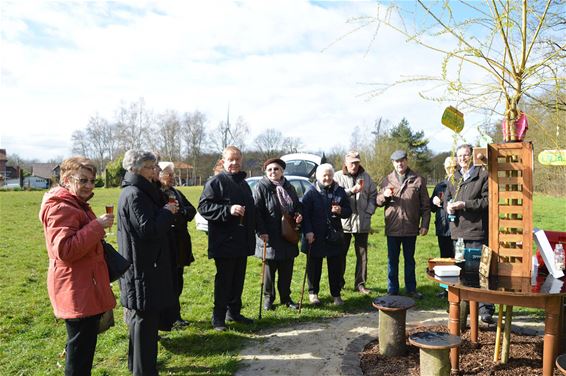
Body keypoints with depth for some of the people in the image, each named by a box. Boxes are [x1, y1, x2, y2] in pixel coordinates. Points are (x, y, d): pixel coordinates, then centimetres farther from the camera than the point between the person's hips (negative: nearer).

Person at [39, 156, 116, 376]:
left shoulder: (76, 204, 16)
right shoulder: (60, 208, -17)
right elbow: (64, 250, -27)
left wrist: (97, 233, 15)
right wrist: (97, 226, -26)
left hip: (86, 288, 10)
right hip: (77, 291, -10)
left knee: (85, 344, 20)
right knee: (80, 347, -1)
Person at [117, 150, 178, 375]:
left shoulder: (137, 192, 14)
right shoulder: (134, 195, -18)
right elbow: (148, 229, -24)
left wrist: (166, 213, 6)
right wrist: (167, 212, -11)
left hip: (144, 265, 11)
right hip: (142, 267, -11)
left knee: (140, 318, 21)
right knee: (145, 319, -1)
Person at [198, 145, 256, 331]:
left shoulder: (243, 183, 17)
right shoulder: (215, 182, -8)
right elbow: (204, 207, -17)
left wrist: (252, 232, 22)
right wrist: (228, 210, -26)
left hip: (242, 241, 8)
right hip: (224, 241, -8)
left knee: (238, 279, 14)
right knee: (224, 279, -2)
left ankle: (234, 312, 27)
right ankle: (218, 317, 9)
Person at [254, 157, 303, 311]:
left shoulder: (289, 187, 10)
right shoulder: (261, 187, -7)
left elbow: (297, 205, 23)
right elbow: (256, 211, -12)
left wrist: (298, 214, 1)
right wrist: (261, 231, -18)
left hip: (288, 237, 5)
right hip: (270, 238, -5)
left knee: (287, 270, 13)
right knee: (270, 269, 7)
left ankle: (286, 297, 27)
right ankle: (268, 298, 23)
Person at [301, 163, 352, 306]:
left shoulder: (339, 191, 5)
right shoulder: (311, 192, -4)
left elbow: (348, 211, 8)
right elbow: (304, 213, -6)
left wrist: (340, 211, -14)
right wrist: (307, 231, -15)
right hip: (315, 237, -2)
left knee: (335, 267, 9)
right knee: (314, 267, 9)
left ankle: (336, 294, 23)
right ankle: (313, 292, 25)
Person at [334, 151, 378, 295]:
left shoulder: (366, 177, 9)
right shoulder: (338, 176, -2)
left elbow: (373, 195, 11)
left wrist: (369, 211, -1)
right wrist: (352, 190, -26)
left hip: (362, 222, 3)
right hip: (343, 222, -3)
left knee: (362, 254, 8)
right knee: (340, 254, 6)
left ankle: (360, 283, 18)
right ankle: (339, 282, 19)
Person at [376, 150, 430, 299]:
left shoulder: (418, 180, 0)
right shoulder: (387, 180, 5)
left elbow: (425, 205, 1)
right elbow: (378, 202, 7)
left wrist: (424, 225, -3)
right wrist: (384, 196, -14)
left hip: (411, 227, -1)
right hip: (392, 227, 1)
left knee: (410, 260, 13)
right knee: (392, 260, 9)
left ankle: (411, 289, 25)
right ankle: (392, 290, 20)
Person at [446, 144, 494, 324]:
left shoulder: (483, 175, -4)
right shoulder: (454, 178, 16)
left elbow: (487, 200, -11)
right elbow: (448, 197, 22)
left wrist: (465, 204, -16)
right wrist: (449, 205, -1)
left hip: (477, 230, -6)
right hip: (457, 230, 7)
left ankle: (486, 308, 1)